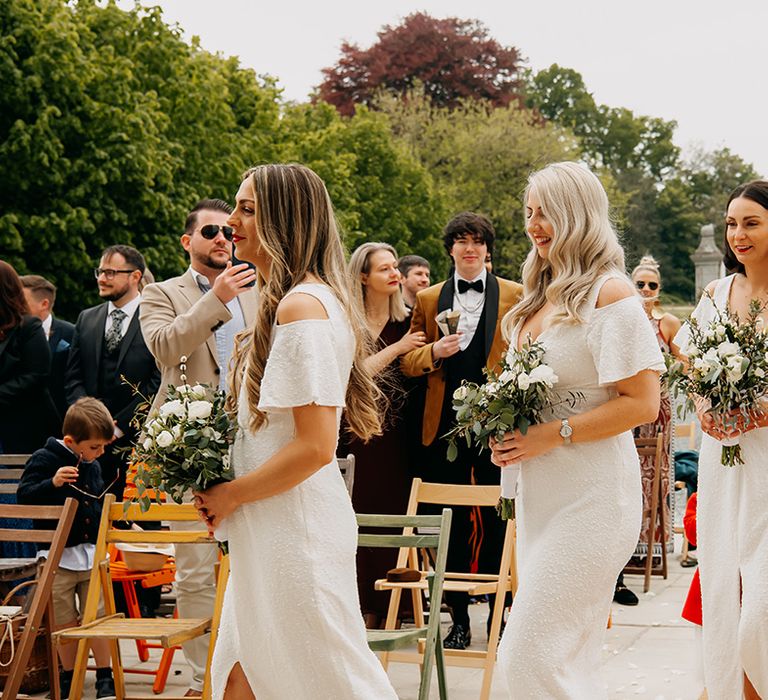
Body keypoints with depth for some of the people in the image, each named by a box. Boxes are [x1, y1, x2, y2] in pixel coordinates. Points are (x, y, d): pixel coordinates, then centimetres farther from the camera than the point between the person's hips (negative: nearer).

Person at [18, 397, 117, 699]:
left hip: (92, 553, 4)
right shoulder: (44, 459, -9)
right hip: (58, 556, -4)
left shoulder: (93, 466, 10)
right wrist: (53, 482, -28)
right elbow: (24, 497, -16)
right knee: (65, 623, 5)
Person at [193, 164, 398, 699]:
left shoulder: (302, 305, -17)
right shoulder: (287, 300, 14)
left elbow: (315, 446, -22)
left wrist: (231, 495, -11)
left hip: (294, 529, -10)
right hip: (270, 531, 10)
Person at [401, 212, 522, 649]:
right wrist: (434, 351, -8)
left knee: (497, 524, 1)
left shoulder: (514, 296, 7)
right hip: (445, 427, 2)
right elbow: (409, 362, 12)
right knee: (451, 525, 4)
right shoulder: (428, 300, 13)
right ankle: (459, 620, 11)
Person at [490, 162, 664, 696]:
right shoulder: (541, 299, 14)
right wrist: (508, 432, 6)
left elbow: (643, 403, -17)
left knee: (530, 656, -12)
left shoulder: (609, 292, -11)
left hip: (590, 499, -9)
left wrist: (553, 434, -18)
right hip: (540, 495, 9)